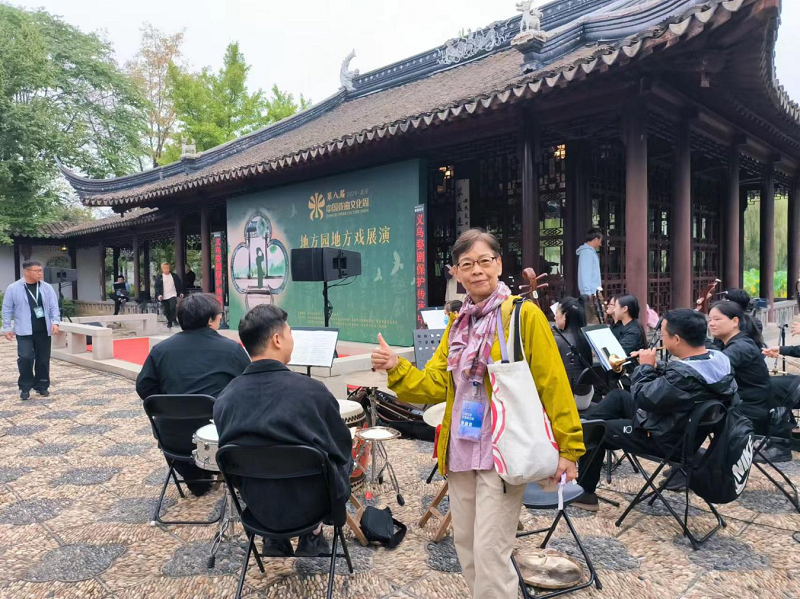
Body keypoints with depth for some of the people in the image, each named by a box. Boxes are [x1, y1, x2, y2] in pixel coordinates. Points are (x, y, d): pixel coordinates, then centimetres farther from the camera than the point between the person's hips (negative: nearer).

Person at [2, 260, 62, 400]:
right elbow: (7, 310, 3)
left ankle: (42, 386, 20)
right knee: (25, 358, -11)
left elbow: (54, 307, 3)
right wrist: (7, 328, 1)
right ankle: (25, 387, 5)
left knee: (43, 359, 7)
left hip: (43, 331, 3)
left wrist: (55, 322, -11)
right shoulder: (13, 288, -3)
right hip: (24, 331, -3)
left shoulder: (47, 288, 3)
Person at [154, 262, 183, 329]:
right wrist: (158, 295, -14)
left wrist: (181, 292, 5)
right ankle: (169, 323, 21)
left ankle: (172, 321, -3)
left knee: (172, 308, -20)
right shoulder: (159, 277, 1)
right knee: (166, 311, 6)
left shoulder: (174, 276, 4)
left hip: (172, 295, -1)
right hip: (164, 297, 1)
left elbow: (179, 285, 12)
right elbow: (157, 287, -2)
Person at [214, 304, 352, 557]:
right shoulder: (313, 390, -20)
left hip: (256, 506, 4)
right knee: (345, 458, 24)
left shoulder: (224, 398, -11)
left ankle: (275, 539, 27)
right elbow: (342, 450, -6)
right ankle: (312, 538, 27)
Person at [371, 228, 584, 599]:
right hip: (460, 450, 7)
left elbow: (552, 384, -10)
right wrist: (397, 368, -11)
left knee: (489, 554, -1)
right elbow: (437, 384, 5)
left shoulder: (524, 315, -9)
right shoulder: (457, 323, 9)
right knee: (466, 547, 18)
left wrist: (568, 446, -11)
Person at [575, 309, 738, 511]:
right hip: (685, 426, 9)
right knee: (617, 396, 20)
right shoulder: (718, 358, -8)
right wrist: (654, 365, -6)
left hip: (663, 439, -9)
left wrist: (645, 366, -12)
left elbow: (642, 398, -26)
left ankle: (585, 492, 22)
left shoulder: (686, 375, -37)